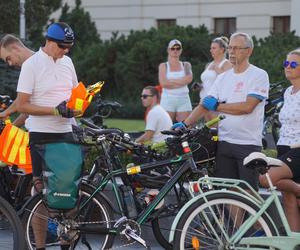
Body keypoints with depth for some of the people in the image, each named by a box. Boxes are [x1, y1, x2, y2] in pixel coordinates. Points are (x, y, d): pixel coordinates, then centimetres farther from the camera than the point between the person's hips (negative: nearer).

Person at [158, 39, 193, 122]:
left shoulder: (186, 65, 13)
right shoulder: (163, 66, 9)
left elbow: (189, 78, -7)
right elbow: (163, 83, -7)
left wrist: (170, 81, -8)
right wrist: (181, 82, -5)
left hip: (183, 100, 2)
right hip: (168, 100, -1)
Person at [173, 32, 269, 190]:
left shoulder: (259, 75, -5)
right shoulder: (223, 78, 14)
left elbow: (247, 106, -16)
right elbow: (205, 105, 8)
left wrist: (218, 106, -7)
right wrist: (185, 123, -7)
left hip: (248, 144, -5)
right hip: (224, 143, 6)